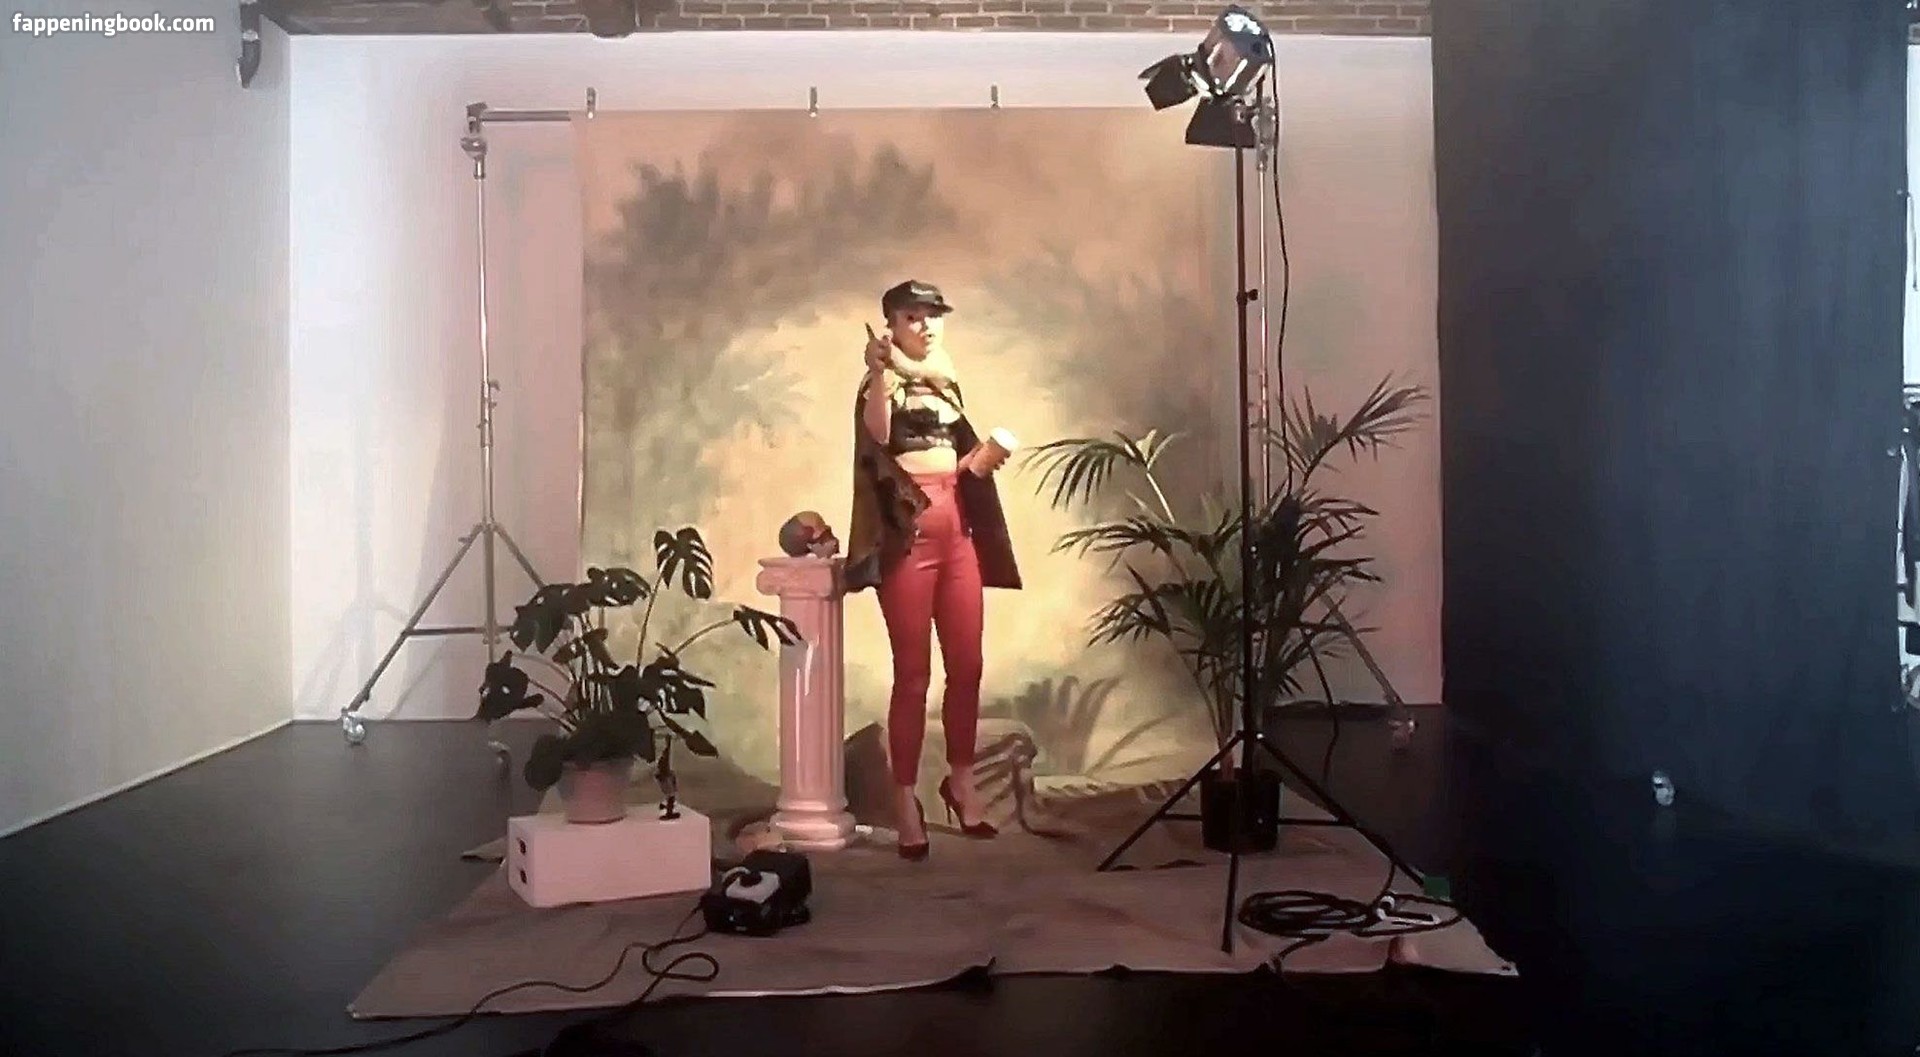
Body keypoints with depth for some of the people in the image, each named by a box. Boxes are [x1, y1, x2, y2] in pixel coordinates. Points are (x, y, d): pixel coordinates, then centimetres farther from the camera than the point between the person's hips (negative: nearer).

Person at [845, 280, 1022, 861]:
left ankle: (961, 782, 25)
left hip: (957, 529, 6)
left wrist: (989, 453, 5)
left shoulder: (948, 383, 20)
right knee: (913, 673, -4)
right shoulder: (883, 382, 0)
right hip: (908, 533, -6)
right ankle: (907, 803, 4)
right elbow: (877, 434, -22)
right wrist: (879, 372, -33)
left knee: (967, 666, 7)